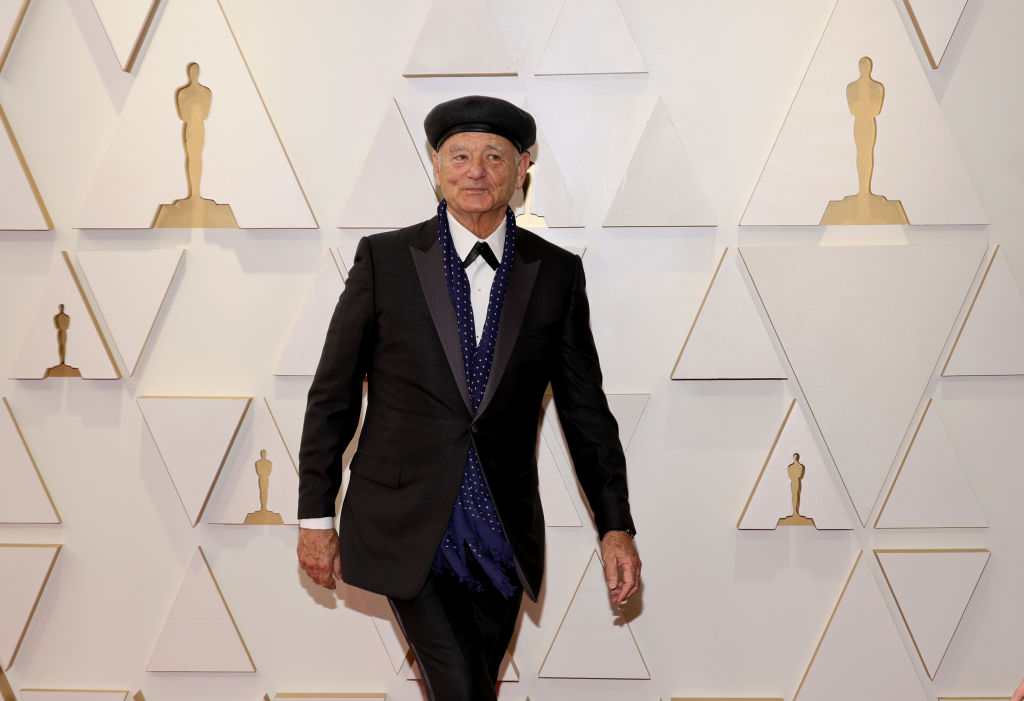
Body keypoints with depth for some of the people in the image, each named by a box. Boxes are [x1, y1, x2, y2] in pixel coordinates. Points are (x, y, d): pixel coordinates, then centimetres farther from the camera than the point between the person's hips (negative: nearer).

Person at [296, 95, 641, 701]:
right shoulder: (385, 259, -1)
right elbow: (333, 395, 2)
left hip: (502, 535, 2)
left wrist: (617, 527, 0)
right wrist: (316, 518, 1)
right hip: (408, 531, -2)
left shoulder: (557, 273, 3)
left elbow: (585, 410, 6)